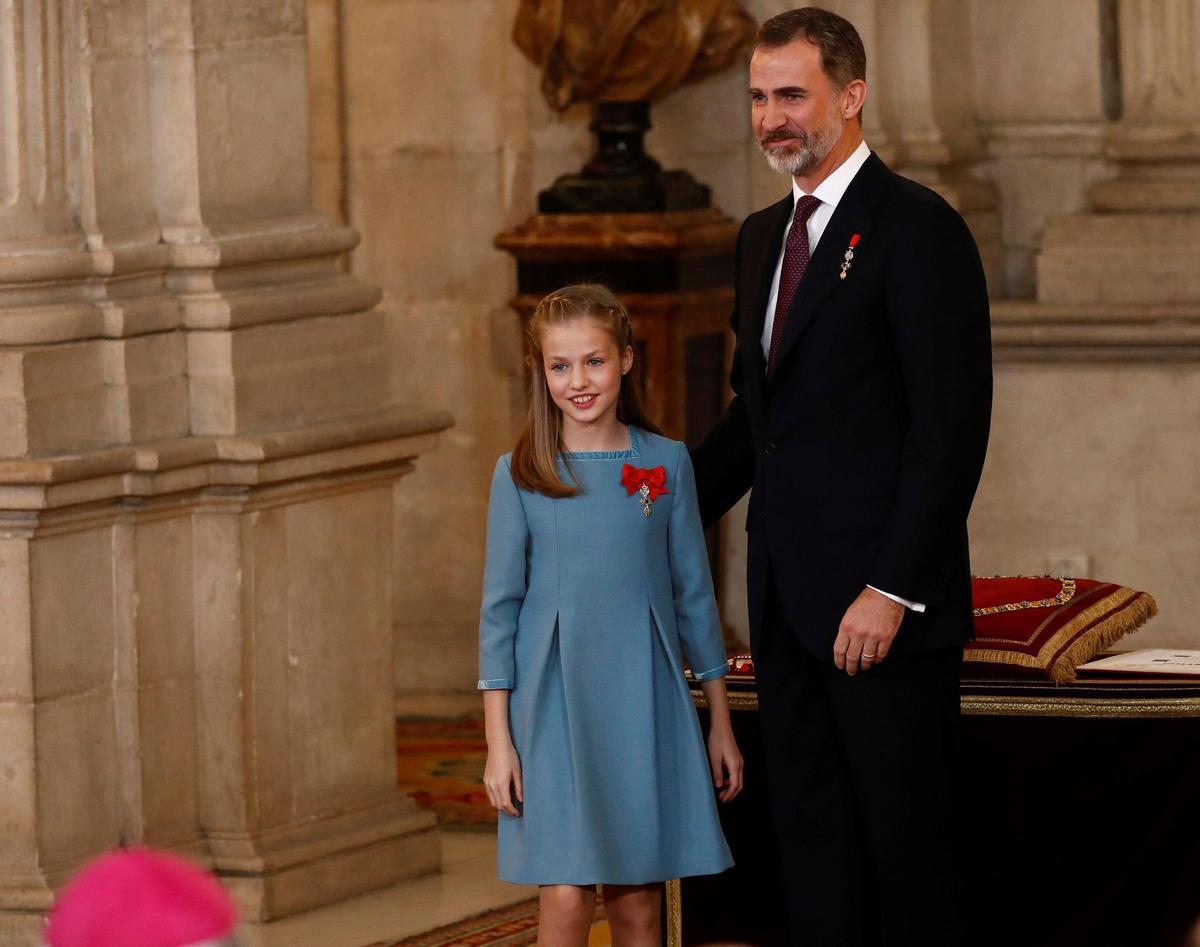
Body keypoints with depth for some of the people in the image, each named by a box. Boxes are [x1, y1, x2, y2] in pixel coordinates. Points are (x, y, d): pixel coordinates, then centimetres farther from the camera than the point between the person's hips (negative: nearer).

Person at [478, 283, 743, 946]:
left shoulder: (665, 462, 4)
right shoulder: (520, 475, 0)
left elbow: (693, 594, 9)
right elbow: (500, 609, 2)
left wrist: (720, 722, 9)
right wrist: (498, 740, -2)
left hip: (646, 700, 2)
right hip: (554, 701, -2)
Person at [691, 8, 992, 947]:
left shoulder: (917, 230, -10)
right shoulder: (765, 237, 16)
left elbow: (951, 429, -15)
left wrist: (892, 590, -19)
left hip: (883, 597, -8)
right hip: (789, 602, 8)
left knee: (907, 835, -2)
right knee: (811, 832, 9)